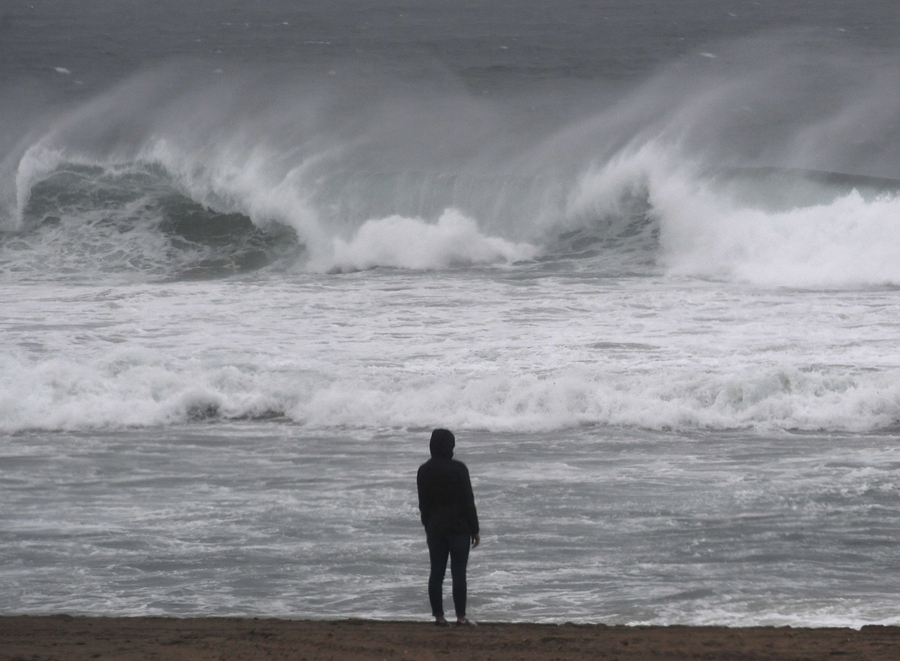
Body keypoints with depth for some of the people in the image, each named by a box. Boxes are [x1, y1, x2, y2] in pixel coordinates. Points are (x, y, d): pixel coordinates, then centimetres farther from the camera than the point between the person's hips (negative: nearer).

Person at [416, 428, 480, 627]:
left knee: (436, 572, 6)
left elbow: (423, 504, 8)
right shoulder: (458, 469, -11)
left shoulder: (424, 471, 2)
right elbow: (468, 501, -9)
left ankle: (439, 616, 7)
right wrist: (474, 529, -2)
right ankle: (461, 617, -2)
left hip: (435, 528, 4)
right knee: (458, 573, -2)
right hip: (458, 527, -4)